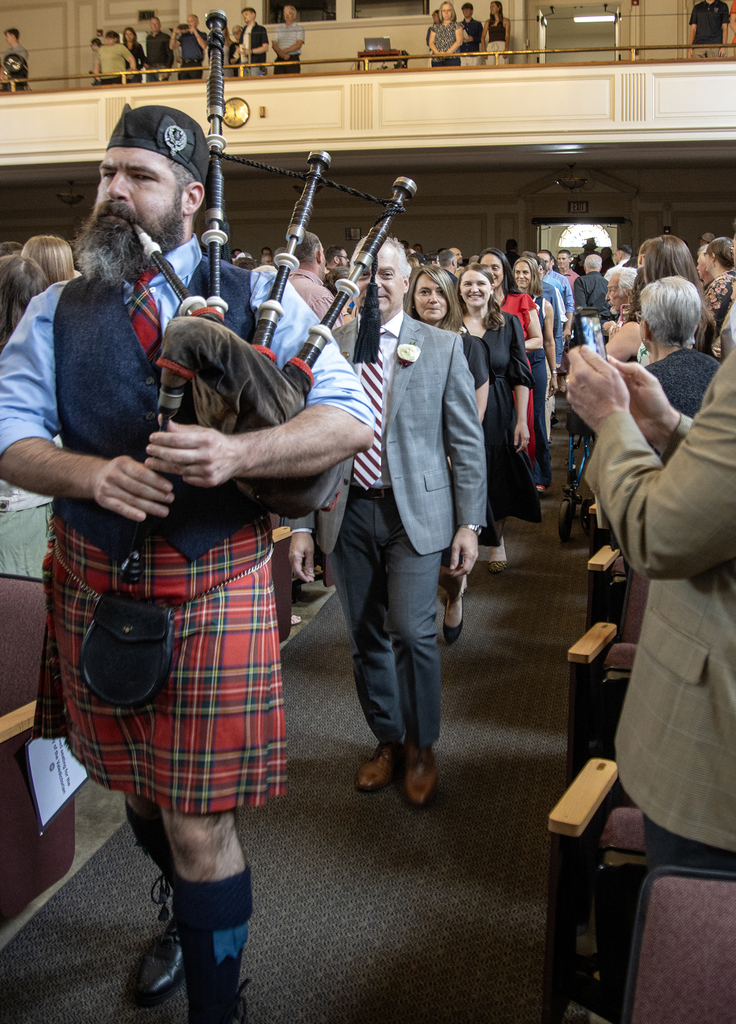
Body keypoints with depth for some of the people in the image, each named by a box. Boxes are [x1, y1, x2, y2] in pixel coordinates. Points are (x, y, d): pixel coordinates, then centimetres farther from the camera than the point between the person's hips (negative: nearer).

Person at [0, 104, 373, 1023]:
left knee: (199, 823, 1)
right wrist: (90, 473, -21)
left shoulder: (257, 300, -2)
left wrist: (233, 453, -27)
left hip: (215, 586, -3)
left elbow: (352, 419, -10)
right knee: (137, 791, 22)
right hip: (93, 582, 4)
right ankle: (191, 919, 52)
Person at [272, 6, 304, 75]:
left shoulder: (299, 28, 8)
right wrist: (281, 54, -12)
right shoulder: (278, 29, 19)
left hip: (293, 59, -3)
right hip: (279, 60, 3)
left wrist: (284, 51, -11)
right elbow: (274, 44, 9)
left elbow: (299, 44, -5)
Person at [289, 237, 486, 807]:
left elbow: (466, 441, 1)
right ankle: (387, 740, 32)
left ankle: (421, 747, 17)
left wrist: (469, 523, -3)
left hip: (414, 510, -2)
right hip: (348, 511, 2)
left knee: (412, 632, -8)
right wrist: (302, 524, 1)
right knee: (365, 637, 11)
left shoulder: (442, 347, 1)